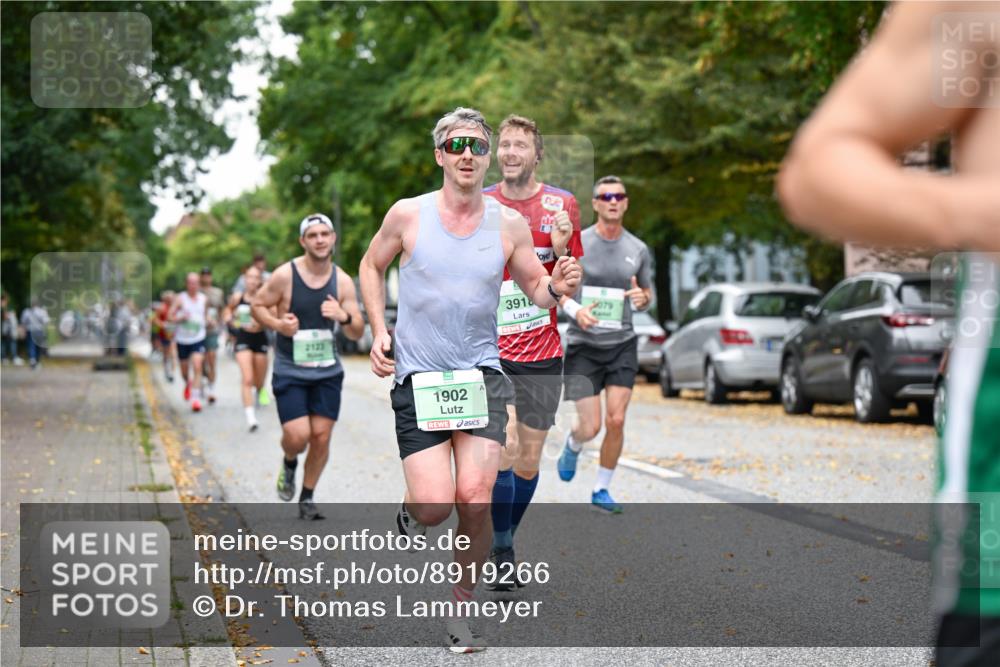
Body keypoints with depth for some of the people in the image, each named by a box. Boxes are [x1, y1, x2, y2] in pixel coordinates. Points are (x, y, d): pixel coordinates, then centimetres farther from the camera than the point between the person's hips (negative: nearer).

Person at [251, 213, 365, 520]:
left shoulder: (343, 281, -2)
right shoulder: (285, 275, -11)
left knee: (321, 437, 1)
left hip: (327, 371, 3)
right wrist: (277, 324, -18)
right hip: (290, 371, -3)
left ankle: (307, 497, 20)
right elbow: (256, 305, 1)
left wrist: (345, 317, -23)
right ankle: (289, 462, 24)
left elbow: (357, 333, -1)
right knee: (297, 435, -12)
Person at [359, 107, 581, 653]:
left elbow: (536, 289, 11)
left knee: (476, 499, -12)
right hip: (417, 377, -1)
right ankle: (410, 513, 27)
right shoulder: (407, 215, -2)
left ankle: (459, 608, 10)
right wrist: (379, 331, 3)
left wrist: (556, 287, -13)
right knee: (436, 503, -12)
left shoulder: (509, 224, 2)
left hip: (481, 374, 1)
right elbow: (371, 266, 15)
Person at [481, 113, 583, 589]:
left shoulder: (562, 205, 0)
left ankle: (505, 541, 29)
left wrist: (561, 249, -16)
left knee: (528, 462, 8)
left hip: (542, 354, 1)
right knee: (505, 446, -18)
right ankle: (500, 551, -5)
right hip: (489, 350, -1)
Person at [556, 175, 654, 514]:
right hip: (583, 345, -2)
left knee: (616, 421, -7)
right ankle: (573, 445, 31)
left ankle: (602, 489, 13)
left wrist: (642, 298, -9)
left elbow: (648, 296, 15)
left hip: (622, 345, 2)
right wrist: (574, 309, -16)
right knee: (591, 426, -7)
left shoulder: (638, 250, 4)